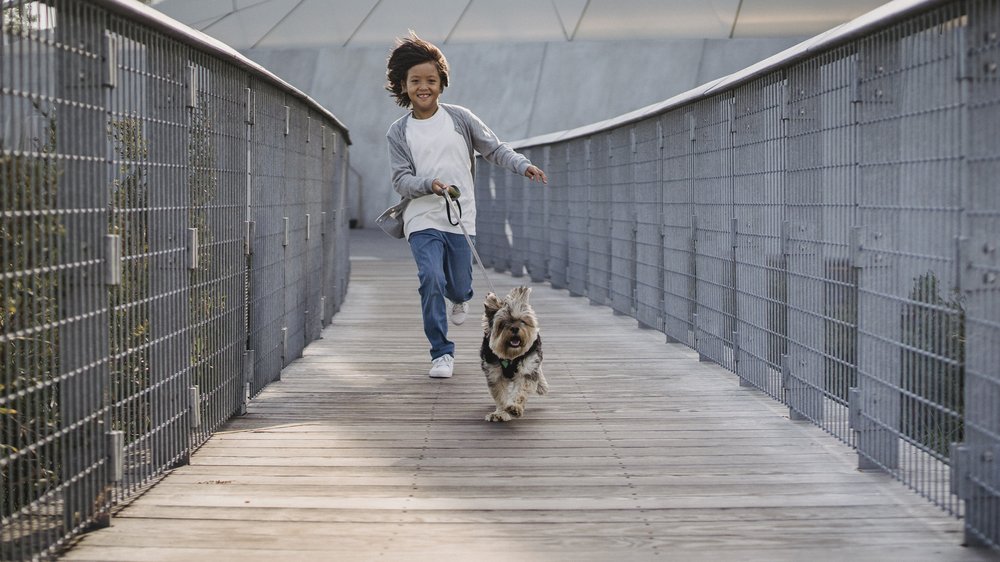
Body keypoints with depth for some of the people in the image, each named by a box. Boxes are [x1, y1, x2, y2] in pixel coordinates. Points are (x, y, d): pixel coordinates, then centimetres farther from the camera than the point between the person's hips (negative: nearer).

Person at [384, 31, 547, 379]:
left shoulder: (460, 118, 4)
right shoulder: (398, 133, 2)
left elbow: (494, 149, 5)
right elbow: (401, 181, -2)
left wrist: (523, 166, -12)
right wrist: (429, 185, -22)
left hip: (460, 219, 1)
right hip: (422, 220, -1)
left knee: (459, 288, 6)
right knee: (431, 281, -18)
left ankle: (460, 298, 47)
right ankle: (441, 353, -5)